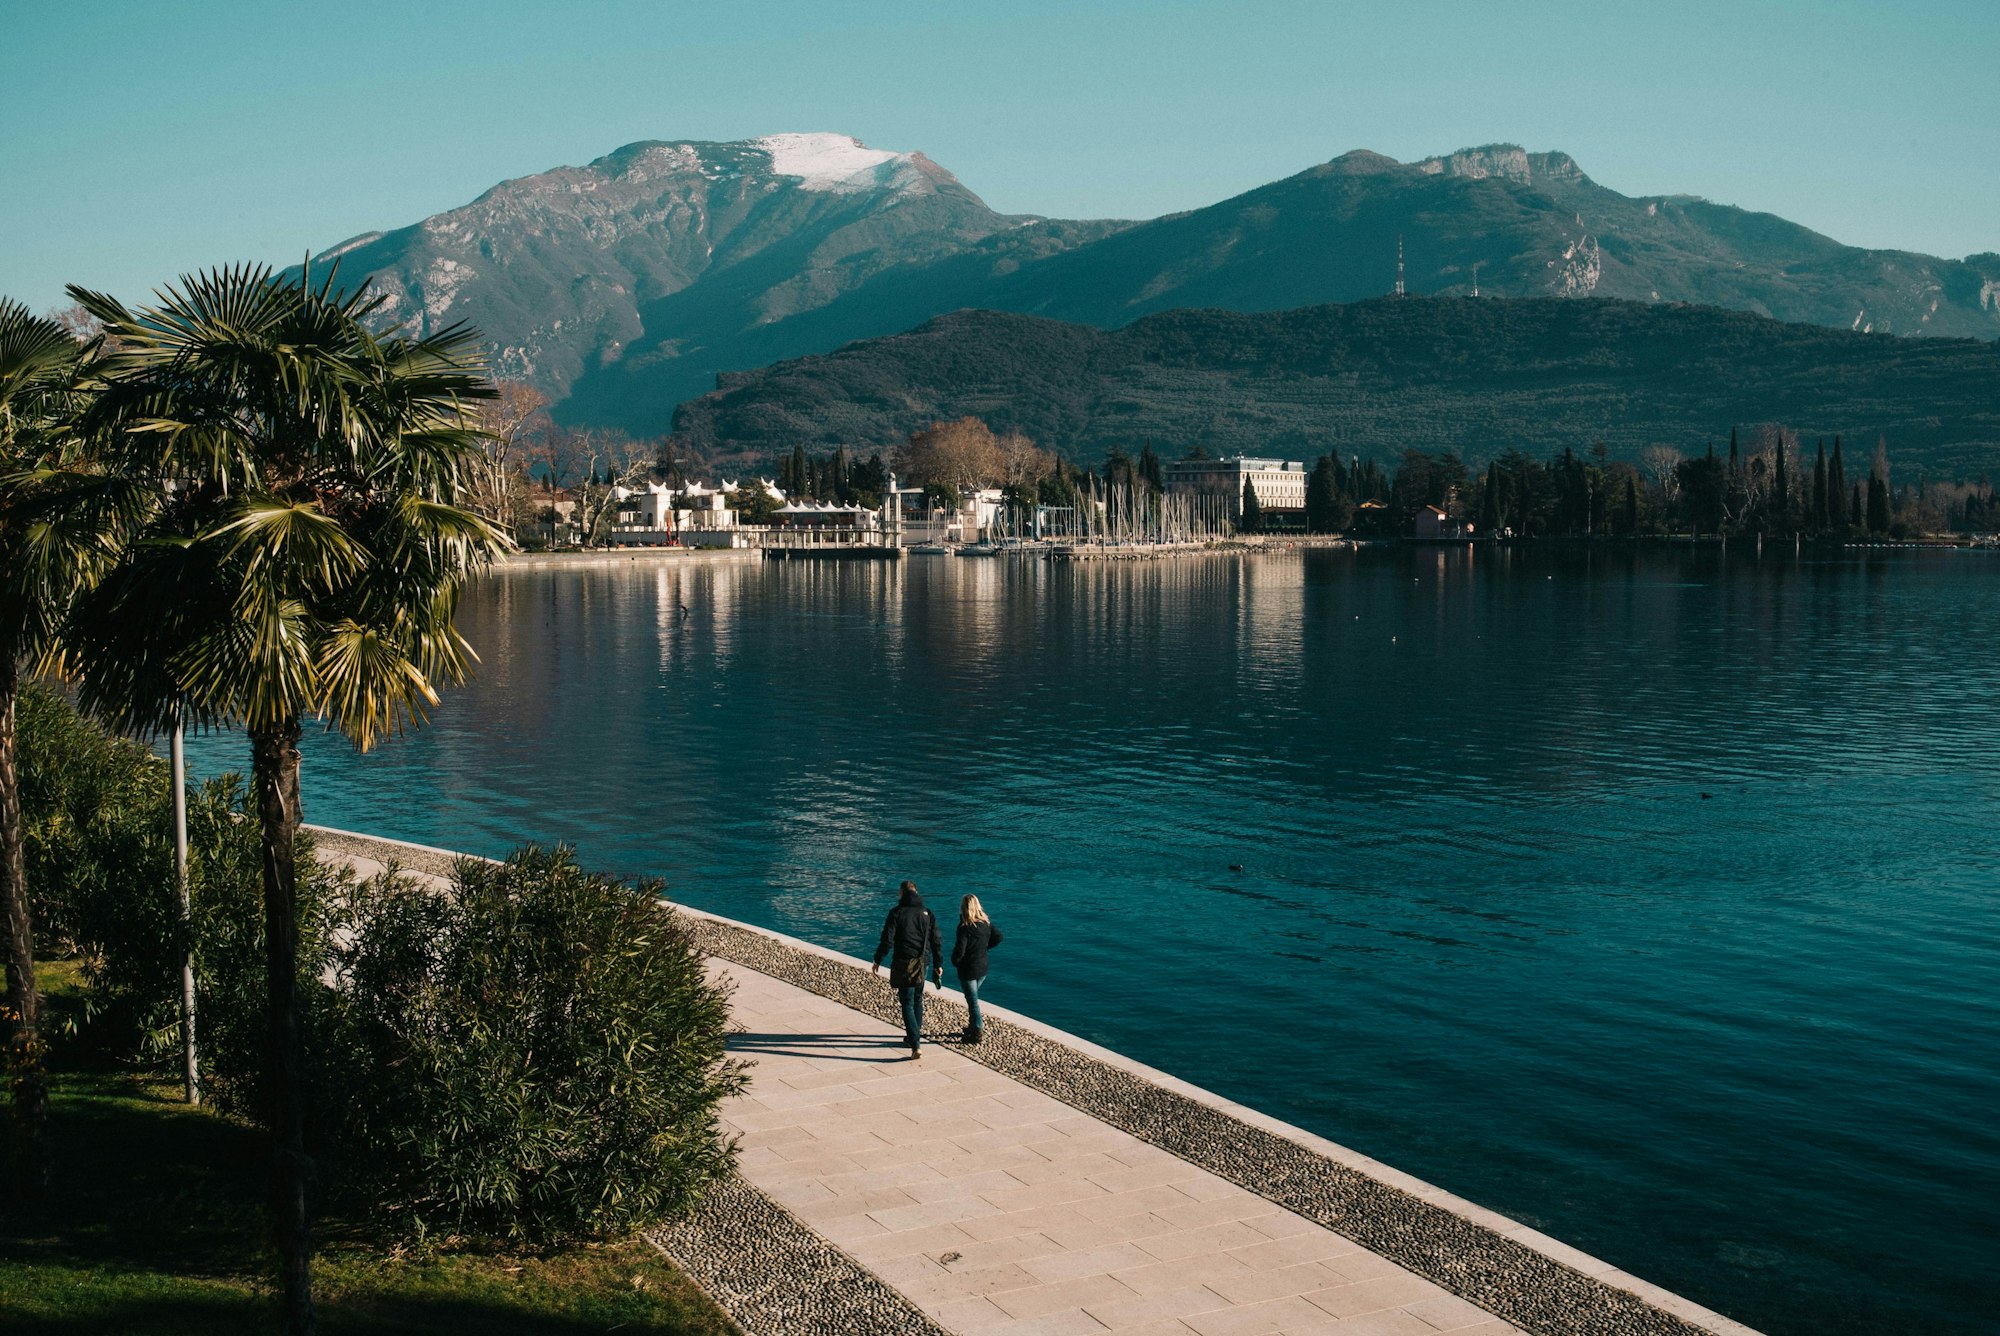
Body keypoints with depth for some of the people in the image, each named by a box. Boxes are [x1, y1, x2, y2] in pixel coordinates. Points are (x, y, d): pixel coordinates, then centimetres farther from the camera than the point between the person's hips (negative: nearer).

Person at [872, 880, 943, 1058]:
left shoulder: (897, 913, -8)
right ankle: (915, 1035, 36)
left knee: (908, 1004, -4)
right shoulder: (927, 913, 5)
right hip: (922, 963, 4)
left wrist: (877, 960, 0)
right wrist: (938, 964, 16)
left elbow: (887, 940, -11)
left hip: (903, 963, -4)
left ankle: (916, 1045, -15)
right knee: (917, 1000, 22)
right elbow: (937, 941, 7)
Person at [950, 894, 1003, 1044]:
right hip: (983, 968, 7)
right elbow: (998, 937, 8)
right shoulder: (986, 923, -3)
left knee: (972, 1000, 5)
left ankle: (978, 1032, 12)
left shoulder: (965, 927, -22)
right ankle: (973, 1025, 31)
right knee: (972, 997, 24)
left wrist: (955, 962, -6)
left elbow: (959, 950, -25)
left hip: (968, 970, -7)